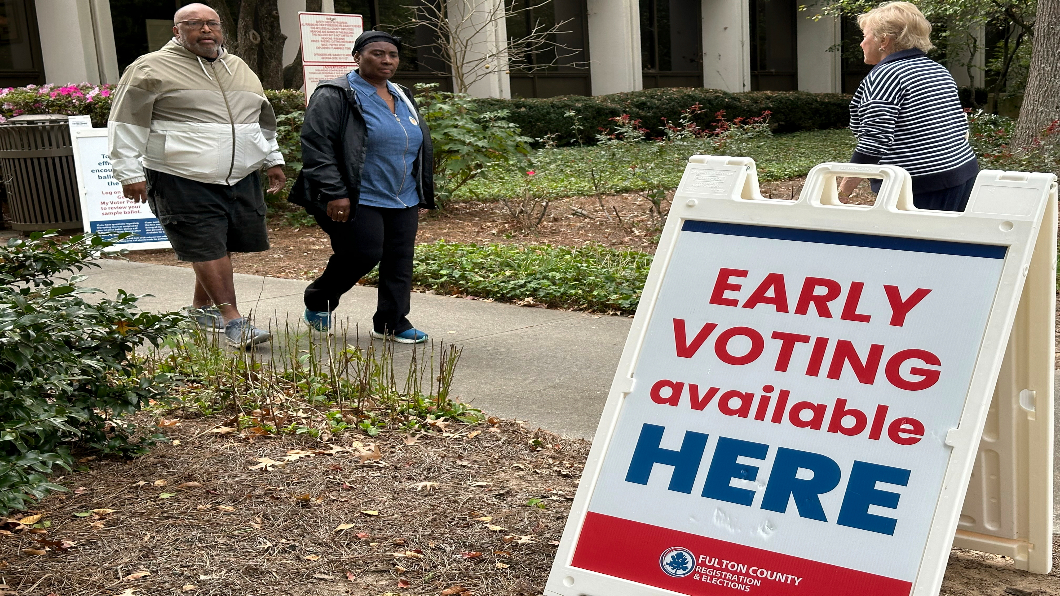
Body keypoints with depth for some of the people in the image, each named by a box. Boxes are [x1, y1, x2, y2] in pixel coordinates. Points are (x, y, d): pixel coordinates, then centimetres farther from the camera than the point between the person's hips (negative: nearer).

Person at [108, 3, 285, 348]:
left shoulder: (240, 69, 17)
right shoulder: (152, 69, -2)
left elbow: (263, 120, 28)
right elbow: (126, 124, -3)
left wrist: (273, 160, 24)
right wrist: (130, 173, -8)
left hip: (242, 179, 6)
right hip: (184, 181, -6)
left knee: (225, 245, 8)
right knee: (208, 249, -7)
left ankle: (201, 307, 27)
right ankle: (232, 320, -2)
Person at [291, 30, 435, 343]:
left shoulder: (402, 97, 17)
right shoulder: (335, 96, -7)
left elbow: (420, 148, 24)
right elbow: (315, 145, -13)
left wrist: (422, 194, 20)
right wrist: (334, 194, -18)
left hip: (403, 202, 7)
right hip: (358, 201, -7)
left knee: (399, 262, 3)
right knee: (362, 255, -9)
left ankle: (392, 322, 14)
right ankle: (318, 302, 17)